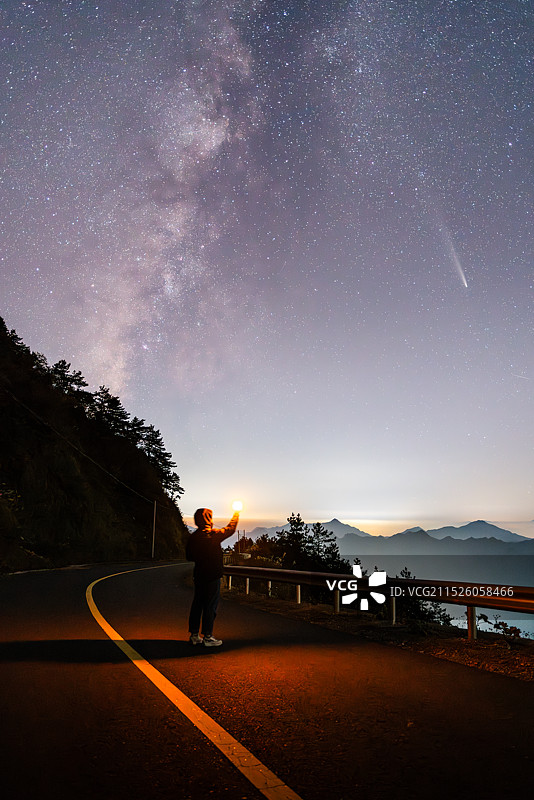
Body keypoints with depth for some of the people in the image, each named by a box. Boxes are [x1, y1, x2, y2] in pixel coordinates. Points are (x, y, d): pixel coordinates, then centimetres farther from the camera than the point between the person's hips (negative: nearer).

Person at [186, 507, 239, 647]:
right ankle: (208, 636, 5)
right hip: (212, 576, -6)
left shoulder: (193, 537, 1)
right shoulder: (214, 534, -14)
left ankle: (194, 635, 20)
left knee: (197, 604, 13)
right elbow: (230, 529, 0)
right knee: (210, 605, 1)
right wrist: (236, 515, 15)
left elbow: (189, 556, 9)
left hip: (198, 576, 6)